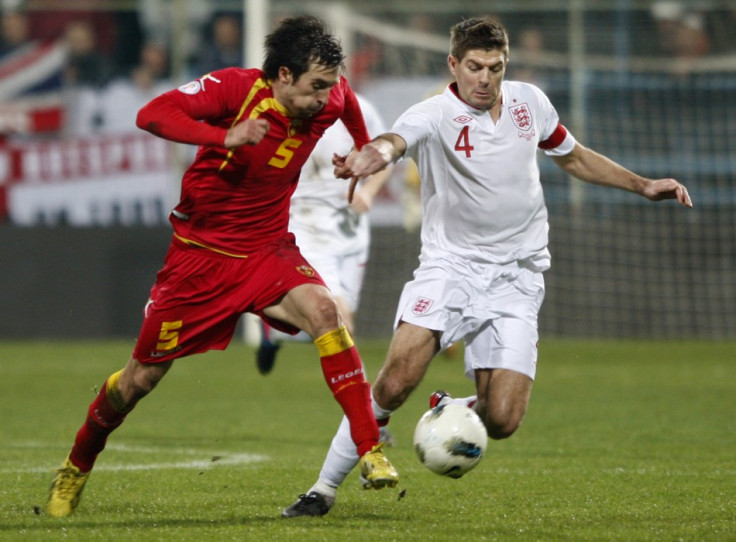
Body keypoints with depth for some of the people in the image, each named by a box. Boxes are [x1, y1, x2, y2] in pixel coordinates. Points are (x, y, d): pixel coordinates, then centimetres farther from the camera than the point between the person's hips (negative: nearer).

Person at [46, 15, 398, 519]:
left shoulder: (330, 97, -7)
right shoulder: (234, 88, -21)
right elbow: (152, 115, -35)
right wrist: (226, 137, -45)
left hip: (267, 249, 3)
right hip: (201, 251, -3)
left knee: (322, 310, -29)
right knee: (141, 378, 7)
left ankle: (371, 451, -28)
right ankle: (76, 468, 34)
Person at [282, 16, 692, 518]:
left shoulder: (529, 101, 3)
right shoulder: (435, 116, -14)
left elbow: (573, 155, 22)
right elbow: (396, 140, -38)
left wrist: (643, 185, 17)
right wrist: (374, 154, -63)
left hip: (516, 278, 3)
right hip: (449, 265, -3)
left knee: (501, 421, -10)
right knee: (396, 381, -24)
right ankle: (326, 487, -8)